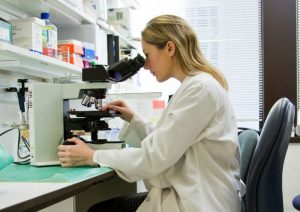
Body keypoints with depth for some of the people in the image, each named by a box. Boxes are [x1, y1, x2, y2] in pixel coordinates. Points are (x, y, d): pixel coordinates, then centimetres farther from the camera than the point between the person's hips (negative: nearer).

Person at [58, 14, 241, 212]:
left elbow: (154, 158, -20)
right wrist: (133, 119, 7)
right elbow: (163, 146, 16)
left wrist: (92, 157, -12)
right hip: (190, 195, 9)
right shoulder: (195, 85, 13)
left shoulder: (200, 88, -19)